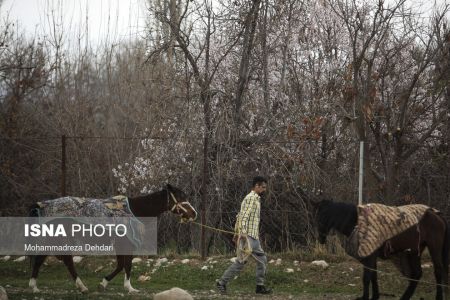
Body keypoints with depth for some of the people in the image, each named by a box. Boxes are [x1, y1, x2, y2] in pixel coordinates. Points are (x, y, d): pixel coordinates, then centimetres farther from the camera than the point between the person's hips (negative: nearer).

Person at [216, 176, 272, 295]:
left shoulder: (255, 198, 21)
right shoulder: (251, 198, -10)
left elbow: (240, 216, 23)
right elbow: (244, 215, -21)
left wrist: (237, 232, 22)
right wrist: (243, 232, -29)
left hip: (254, 237, 10)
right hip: (248, 235, -10)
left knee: (262, 259, 9)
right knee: (241, 261, -11)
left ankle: (260, 286, 11)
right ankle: (222, 282, -6)